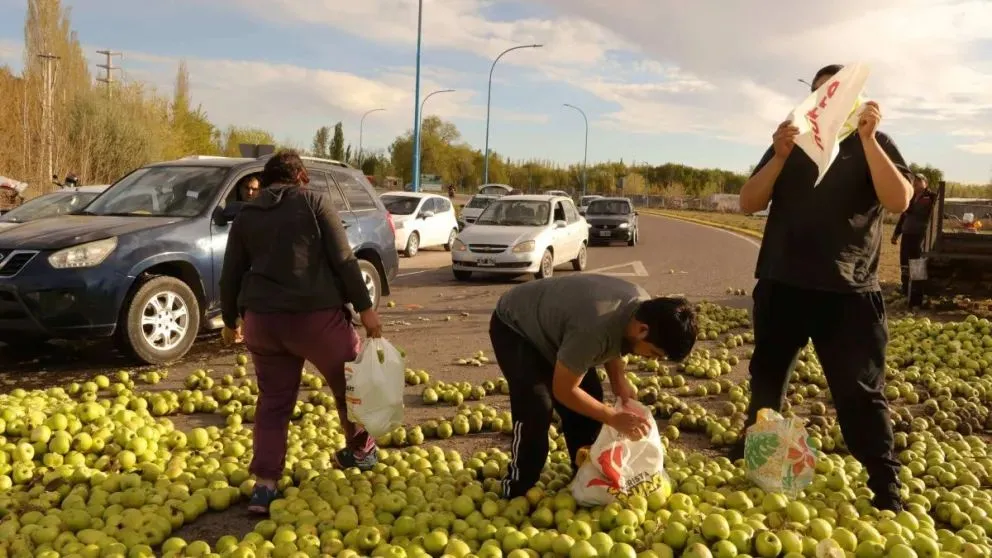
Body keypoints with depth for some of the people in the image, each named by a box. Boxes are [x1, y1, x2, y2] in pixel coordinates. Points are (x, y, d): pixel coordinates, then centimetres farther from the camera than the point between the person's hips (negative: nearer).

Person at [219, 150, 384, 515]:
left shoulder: (246, 216, 13)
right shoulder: (315, 202, 2)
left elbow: (230, 277, 14)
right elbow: (343, 260, -6)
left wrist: (231, 321, 27)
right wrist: (365, 308, -4)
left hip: (263, 319, 4)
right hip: (317, 315, -3)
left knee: (273, 400, 14)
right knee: (350, 381, 19)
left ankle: (264, 486, 10)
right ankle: (361, 451, 35)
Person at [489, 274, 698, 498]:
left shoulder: (644, 307, -16)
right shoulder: (594, 330, -42)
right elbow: (564, 391, -29)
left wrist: (619, 380, -9)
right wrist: (615, 418, -26)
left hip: (549, 325, 8)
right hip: (513, 327, -8)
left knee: (590, 397, 3)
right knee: (536, 408, -20)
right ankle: (517, 494, -5)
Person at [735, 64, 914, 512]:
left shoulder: (874, 145, 3)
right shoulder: (790, 143, 9)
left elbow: (899, 201, -14)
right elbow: (748, 203, -1)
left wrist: (866, 137, -19)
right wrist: (780, 157, -16)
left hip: (848, 292, -3)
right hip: (781, 286, 3)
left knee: (860, 393, -2)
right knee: (767, 377, 18)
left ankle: (886, 489, 8)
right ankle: (752, 450, 38)